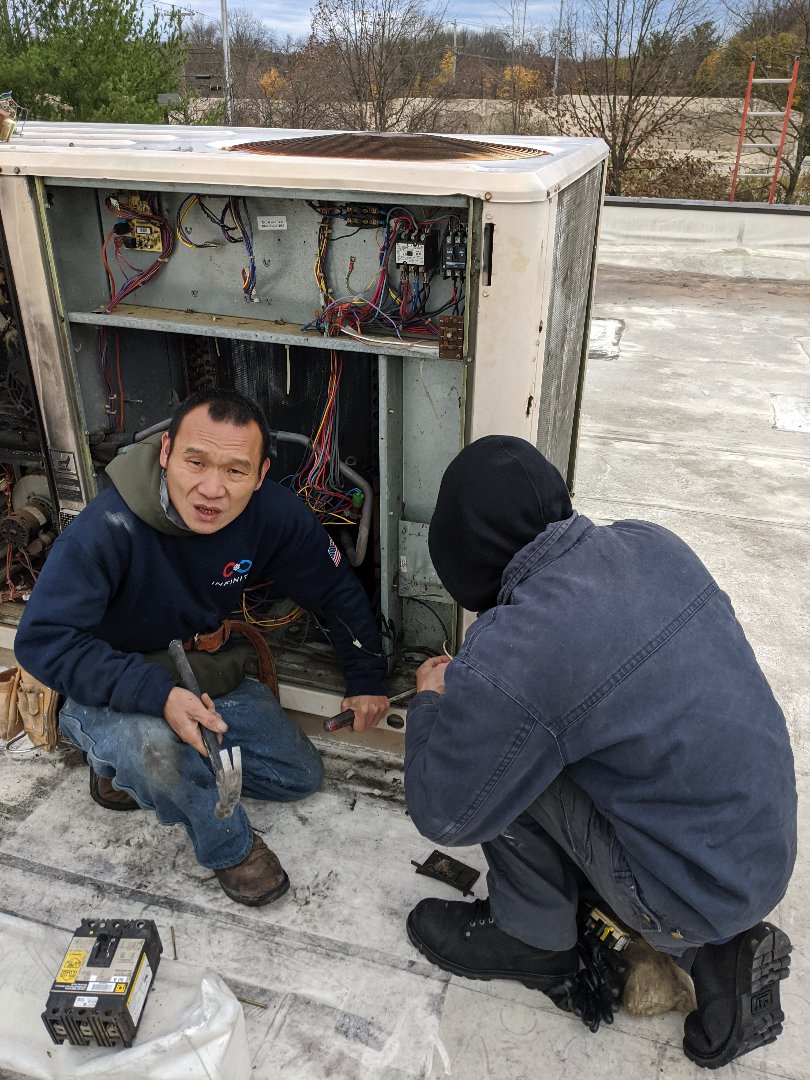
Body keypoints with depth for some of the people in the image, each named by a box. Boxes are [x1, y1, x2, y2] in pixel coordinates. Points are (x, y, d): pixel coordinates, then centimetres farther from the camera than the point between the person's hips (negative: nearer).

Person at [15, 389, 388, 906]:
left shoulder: (274, 515, -21)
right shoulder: (108, 528, -34)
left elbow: (337, 590, -4)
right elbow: (43, 640, -32)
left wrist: (367, 678, 3)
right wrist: (158, 694, -43)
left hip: (211, 679, 5)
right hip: (111, 694, -5)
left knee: (302, 776, 8)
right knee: (152, 744, -39)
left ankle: (137, 767, 16)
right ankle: (228, 844, -5)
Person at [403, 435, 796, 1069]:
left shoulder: (508, 660, -29)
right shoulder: (653, 543, -6)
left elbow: (442, 815, -13)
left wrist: (432, 702, 4)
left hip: (698, 896, -7)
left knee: (500, 753, -8)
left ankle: (534, 943, 15)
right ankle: (716, 953, 17)